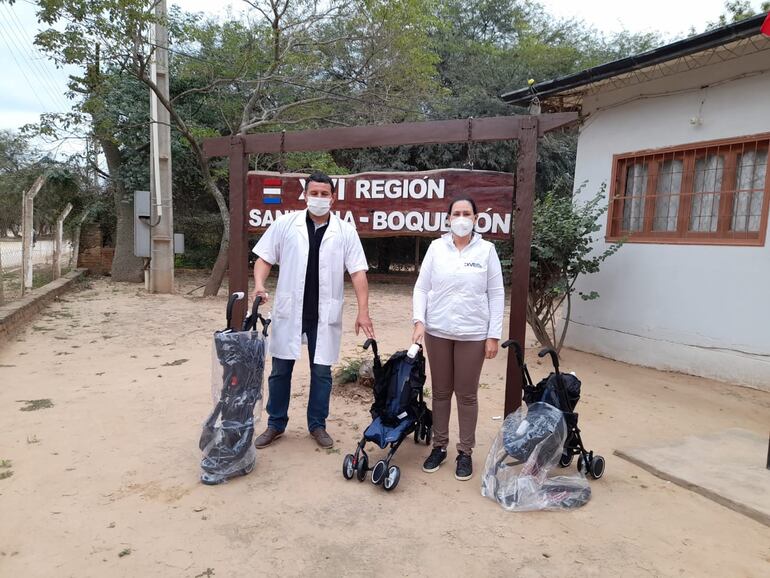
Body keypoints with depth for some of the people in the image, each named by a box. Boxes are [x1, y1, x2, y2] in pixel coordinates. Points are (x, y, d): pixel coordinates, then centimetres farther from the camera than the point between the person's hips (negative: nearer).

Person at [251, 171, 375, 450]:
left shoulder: (346, 231, -1)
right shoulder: (285, 223, 0)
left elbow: (358, 272, -4)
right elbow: (264, 257, 4)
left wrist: (363, 311, -12)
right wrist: (259, 284, -15)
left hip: (325, 315, 0)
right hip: (289, 312, 1)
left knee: (321, 372, 9)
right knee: (280, 369, 10)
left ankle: (317, 425, 26)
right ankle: (275, 424, 27)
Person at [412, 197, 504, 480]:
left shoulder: (486, 249, -2)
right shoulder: (436, 247, 1)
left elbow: (496, 294, -1)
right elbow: (421, 288, 3)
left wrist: (494, 335, -4)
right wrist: (419, 320, -9)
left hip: (473, 334, -1)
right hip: (437, 331, 2)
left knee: (467, 394, 7)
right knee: (441, 392, 12)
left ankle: (465, 452, 22)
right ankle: (439, 446, 27)